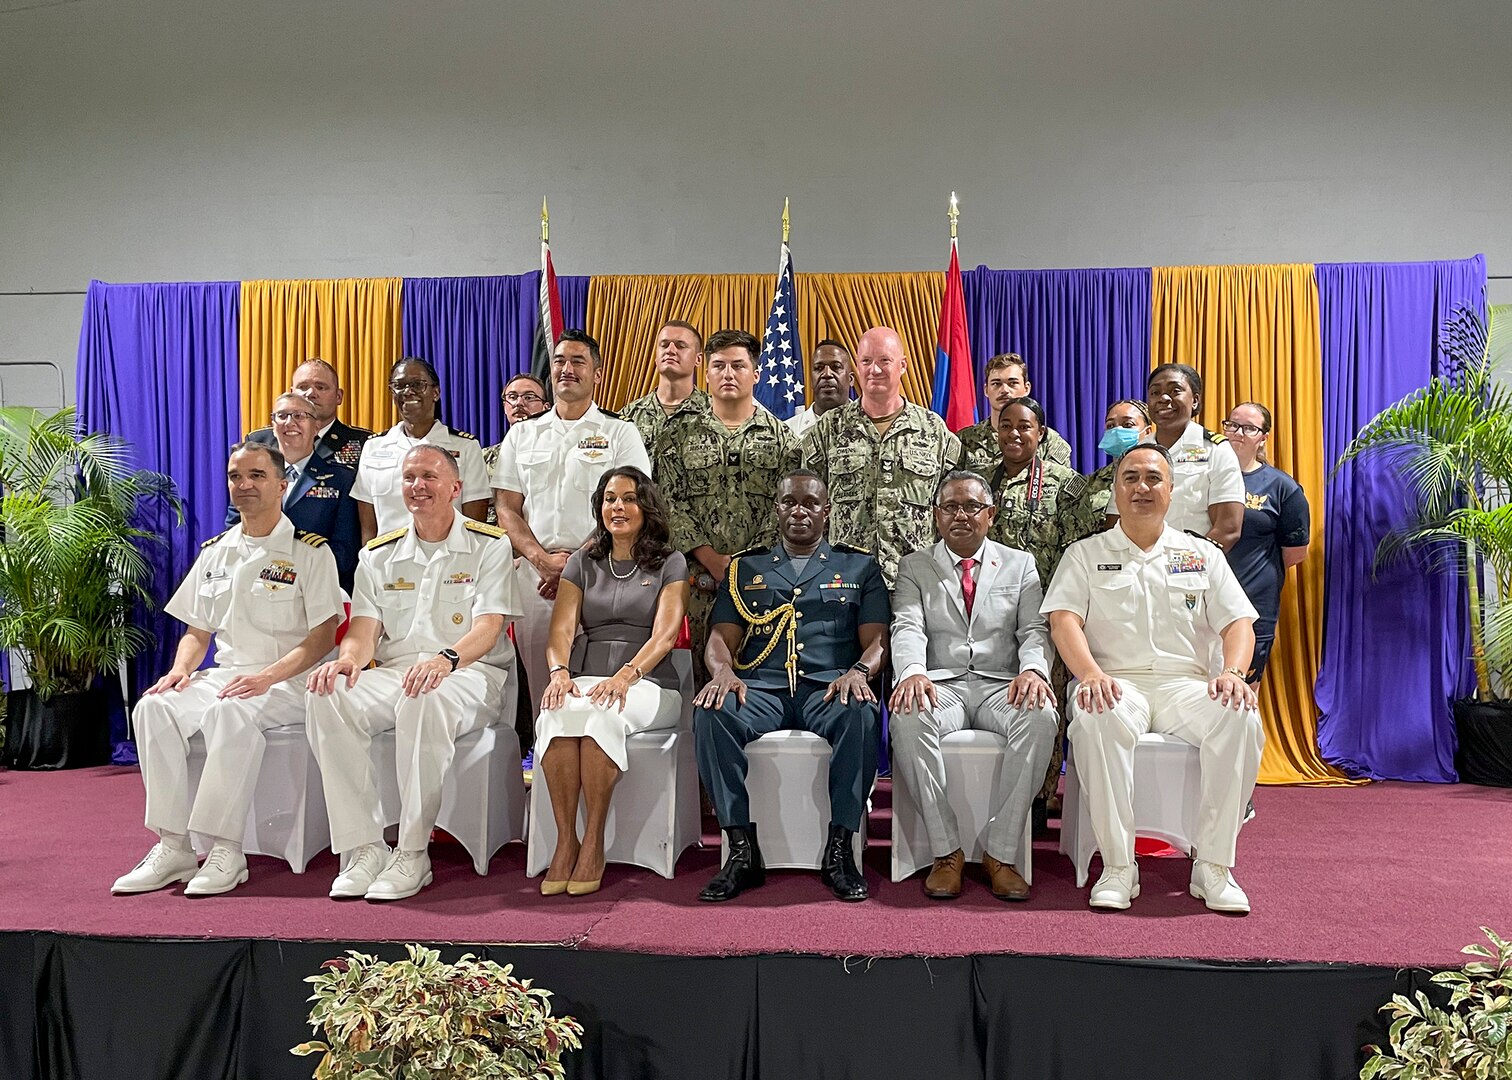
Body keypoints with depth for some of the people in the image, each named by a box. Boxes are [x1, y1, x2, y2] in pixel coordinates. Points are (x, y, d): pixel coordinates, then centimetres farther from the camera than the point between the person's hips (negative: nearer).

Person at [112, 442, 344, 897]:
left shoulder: (310, 552, -1)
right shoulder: (214, 552, 17)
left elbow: (323, 636, -9)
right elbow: (197, 632, 21)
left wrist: (265, 677, -22)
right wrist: (181, 668, -2)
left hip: (288, 683, -5)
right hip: (225, 675, 6)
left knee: (231, 713, -36)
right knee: (154, 707, -22)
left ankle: (226, 849, -29)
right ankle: (172, 846, -18)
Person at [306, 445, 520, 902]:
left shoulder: (489, 546, 4)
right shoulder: (378, 555, 17)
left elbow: (488, 629, -9)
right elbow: (364, 630, 6)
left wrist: (446, 658, -30)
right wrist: (348, 658, -19)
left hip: (470, 674, -4)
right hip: (393, 673, 4)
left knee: (427, 699, -39)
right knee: (328, 694, -26)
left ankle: (413, 854, -29)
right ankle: (364, 848, -24)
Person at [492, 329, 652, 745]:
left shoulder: (620, 433, 6)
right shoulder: (521, 435, 16)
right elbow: (506, 509, 10)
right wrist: (542, 559, -6)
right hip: (534, 574, 3)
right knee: (538, 685, 3)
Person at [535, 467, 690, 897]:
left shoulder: (670, 563, 9)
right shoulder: (582, 563, 18)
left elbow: (663, 636, -5)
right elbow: (562, 629, 5)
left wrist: (626, 675, -23)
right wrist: (560, 672, -16)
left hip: (648, 684, -2)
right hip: (586, 678, 3)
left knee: (599, 714, -36)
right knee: (556, 715, -33)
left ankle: (593, 842, -27)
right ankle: (565, 842, -25)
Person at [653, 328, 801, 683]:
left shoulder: (781, 437, 8)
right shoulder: (678, 433, 8)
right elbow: (668, 503, 0)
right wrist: (714, 562, -10)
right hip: (698, 581, 0)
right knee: (701, 675, 1)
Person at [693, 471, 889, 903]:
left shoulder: (859, 567, 19)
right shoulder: (745, 568, 22)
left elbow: (876, 641, 10)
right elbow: (721, 638, 13)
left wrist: (859, 671, -13)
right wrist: (723, 671, -11)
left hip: (828, 689, -1)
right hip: (760, 688, 1)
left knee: (861, 713, -36)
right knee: (711, 712, -31)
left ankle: (839, 850, -25)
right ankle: (742, 850, -24)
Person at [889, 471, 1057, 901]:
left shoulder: (1020, 564, 18)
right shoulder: (914, 567, 15)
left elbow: (1035, 630, 5)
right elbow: (907, 627, -1)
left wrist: (1033, 669, -19)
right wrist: (912, 671, -25)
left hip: (1000, 684, 1)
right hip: (940, 684, 0)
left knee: (1040, 716, -33)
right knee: (908, 717, -35)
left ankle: (1001, 853, -23)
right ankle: (946, 852, -23)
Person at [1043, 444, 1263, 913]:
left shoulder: (1204, 555, 19)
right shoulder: (1085, 554, 13)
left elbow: (1238, 623, 10)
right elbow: (1064, 620, -1)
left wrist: (1233, 672, -12)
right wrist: (1091, 674, -21)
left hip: (1186, 683, 2)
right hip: (1117, 682, -2)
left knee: (1240, 718, -30)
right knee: (1098, 718, -37)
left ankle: (1213, 865, -19)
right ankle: (1118, 865, -27)